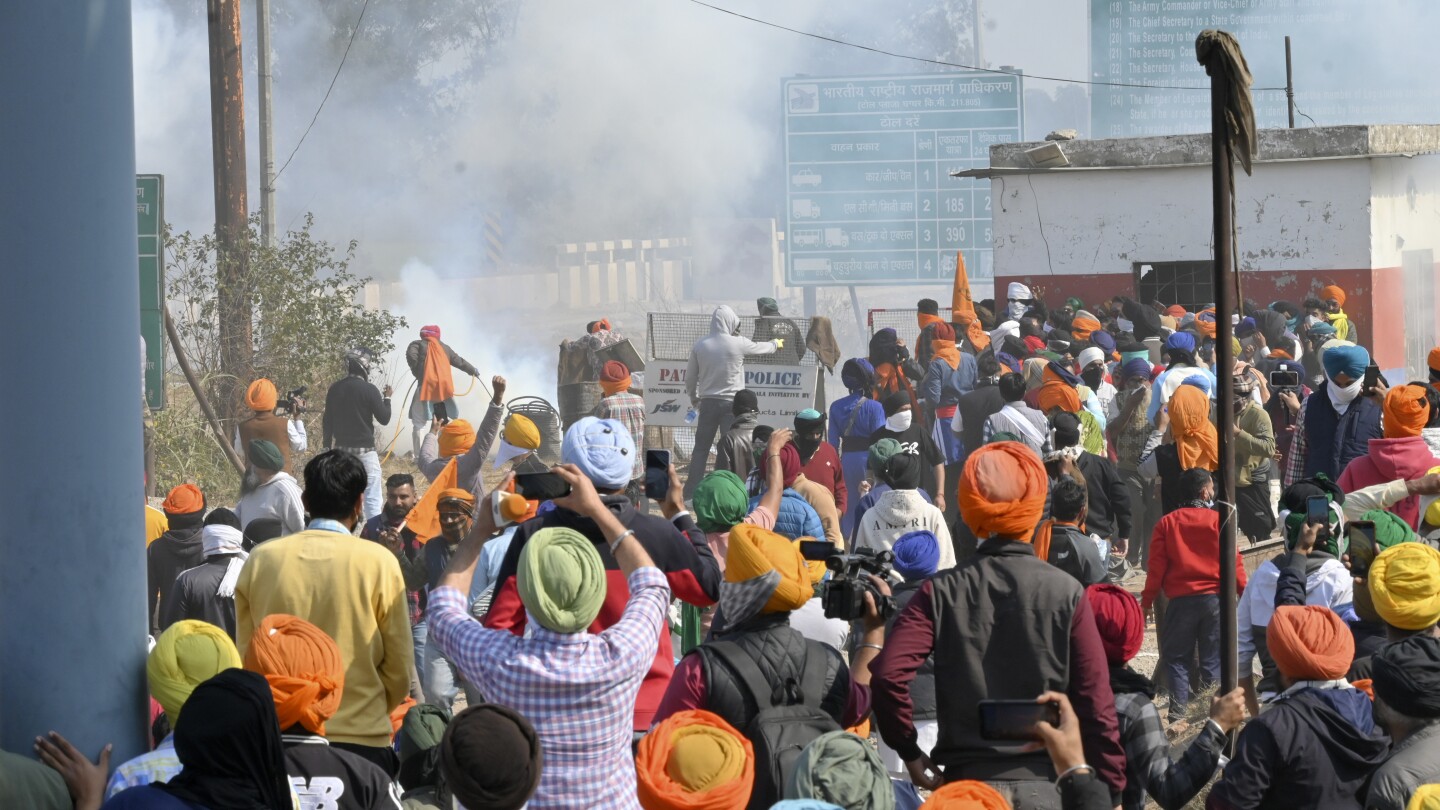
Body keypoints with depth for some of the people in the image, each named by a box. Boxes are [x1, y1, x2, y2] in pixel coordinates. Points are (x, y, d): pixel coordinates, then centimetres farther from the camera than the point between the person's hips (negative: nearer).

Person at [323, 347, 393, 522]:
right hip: (364, 450, -5)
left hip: (341, 449, 5)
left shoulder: (335, 389, 3)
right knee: (372, 498, -4)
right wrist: (386, 398, 9)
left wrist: (328, 447, 16)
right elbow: (384, 419, -7)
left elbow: (327, 421, 8)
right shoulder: (369, 390, -13)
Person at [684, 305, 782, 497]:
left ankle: (691, 490, 3)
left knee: (701, 448, 6)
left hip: (708, 402, 2)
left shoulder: (700, 345, -2)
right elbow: (762, 349, 14)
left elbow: (690, 377, 7)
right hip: (731, 402, -2)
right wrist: (776, 343, 36)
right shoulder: (738, 344, -7)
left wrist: (694, 398, 24)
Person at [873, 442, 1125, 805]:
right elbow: (1095, 702, -5)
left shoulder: (941, 593, -2)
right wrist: (1111, 791, 2)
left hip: (964, 786, 1)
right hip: (1044, 786, -1)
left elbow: (889, 675, -15)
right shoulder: (1066, 593, -3)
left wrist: (909, 751, -1)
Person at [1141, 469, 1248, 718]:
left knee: (1176, 658, 8)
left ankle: (1178, 708, -3)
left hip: (1180, 601, 0)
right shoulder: (1218, 520, -4)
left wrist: (1147, 601, 6)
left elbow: (1156, 565, -1)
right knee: (1213, 659, 8)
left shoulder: (1166, 523, 0)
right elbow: (1234, 561, -5)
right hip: (1214, 598, 0)